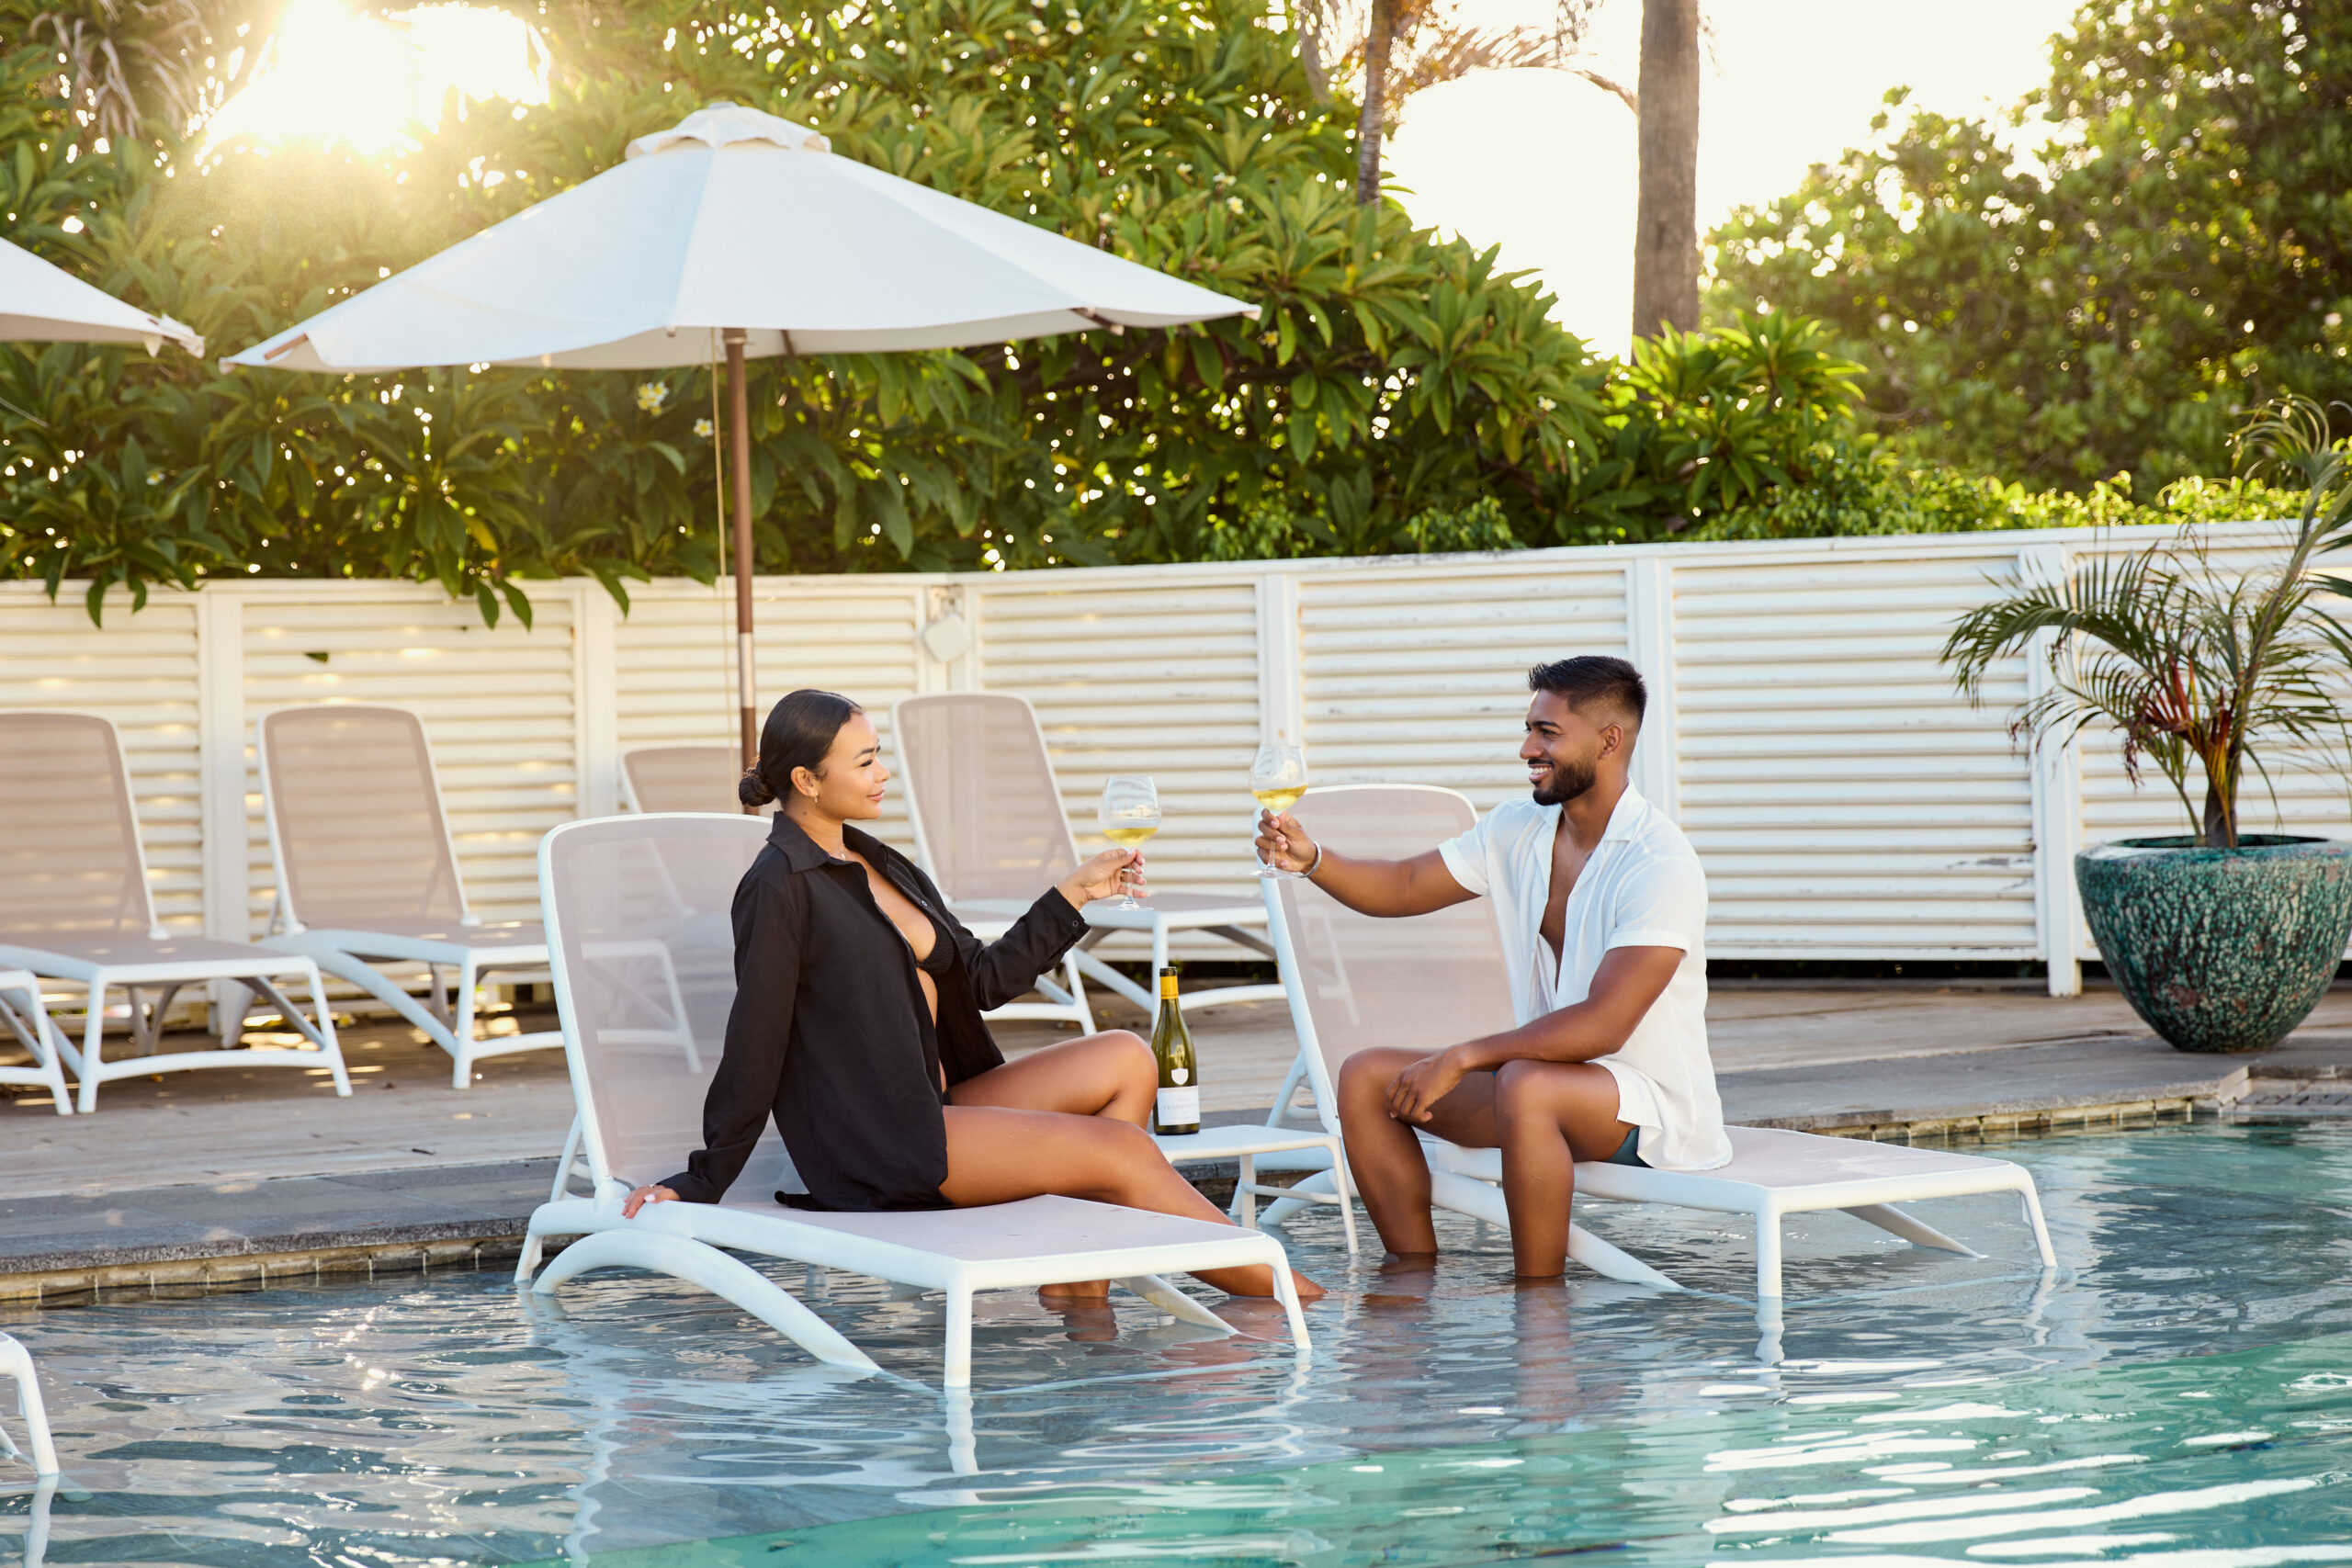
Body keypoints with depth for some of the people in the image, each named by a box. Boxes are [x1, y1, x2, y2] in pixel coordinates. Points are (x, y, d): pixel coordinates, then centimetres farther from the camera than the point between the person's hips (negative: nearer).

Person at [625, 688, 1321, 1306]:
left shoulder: (881, 866, 16)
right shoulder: (780, 890, -11)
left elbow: (985, 978, 21)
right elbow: (754, 1050, -11)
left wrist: (1075, 893, 16)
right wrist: (700, 1184, -9)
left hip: (937, 1107, 9)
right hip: (877, 1147, -9)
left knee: (1125, 1061, -3)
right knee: (1122, 1152, -14)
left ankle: (1078, 1282, -10)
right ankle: (1282, 1296, -3)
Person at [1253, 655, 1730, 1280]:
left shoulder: (1660, 865, -20)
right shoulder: (1519, 829, 5)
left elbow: (1602, 1024, -27)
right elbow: (1402, 887, 11)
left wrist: (1460, 1059, -26)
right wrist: (1311, 859, -9)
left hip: (1653, 1102, -8)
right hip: (1548, 1070, 8)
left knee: (1526, 1087, -38)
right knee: (1365, 1077, -3)